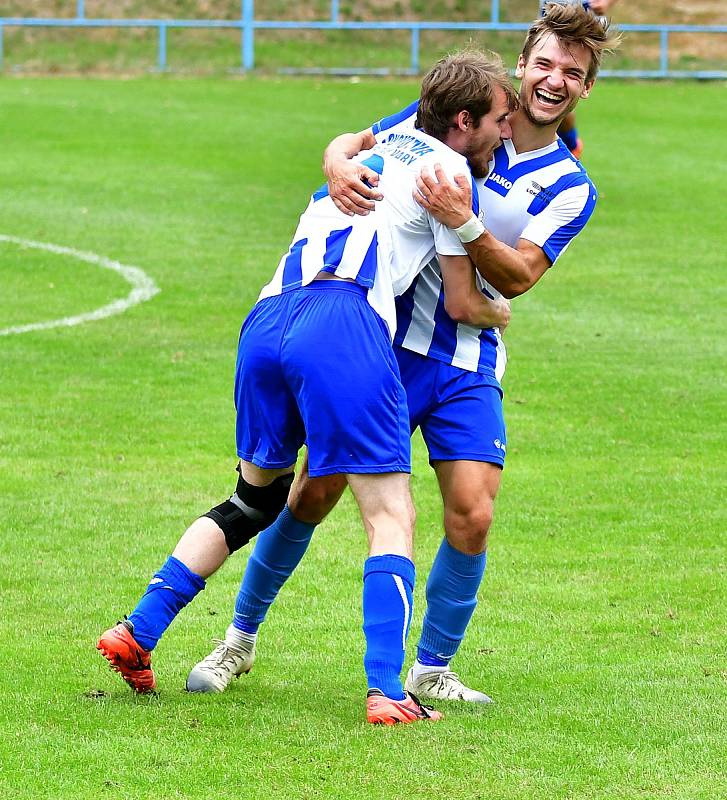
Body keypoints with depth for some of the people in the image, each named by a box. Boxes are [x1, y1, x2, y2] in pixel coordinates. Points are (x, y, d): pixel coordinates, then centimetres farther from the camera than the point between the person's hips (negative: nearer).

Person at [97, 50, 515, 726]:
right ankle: (385, 692, -14)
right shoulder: (445, 168, 9)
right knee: (390, 517, -3)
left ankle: (135, 633, 19)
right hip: (345, 323, -8)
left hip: (266, 321, 8)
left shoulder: (381, 151, 30)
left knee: (258, 498, 24)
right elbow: (464, 302, 14)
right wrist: (499, 314, 34)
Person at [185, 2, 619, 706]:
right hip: (383, 338, -1)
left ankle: (431, 670, 9)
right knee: (313, 493, -1)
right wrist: (340, 167, -19)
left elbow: (516, 277, -10)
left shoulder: (571, 189, 3)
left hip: (468, 363, 1)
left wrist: (464, 223, -27)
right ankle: (239, 640, 17)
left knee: (472, 516, -11)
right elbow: (351, 143, 5)